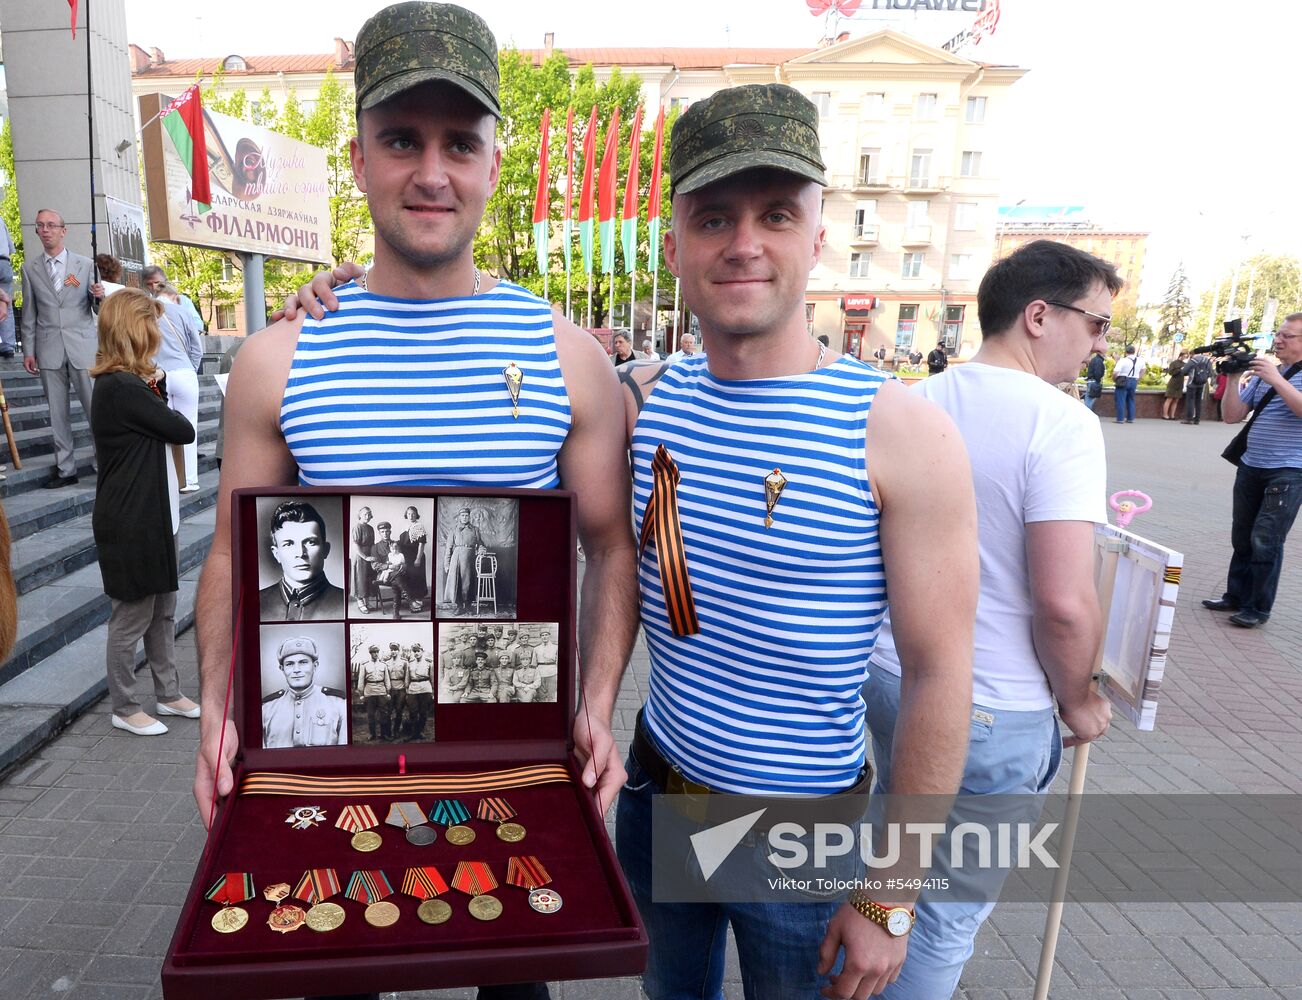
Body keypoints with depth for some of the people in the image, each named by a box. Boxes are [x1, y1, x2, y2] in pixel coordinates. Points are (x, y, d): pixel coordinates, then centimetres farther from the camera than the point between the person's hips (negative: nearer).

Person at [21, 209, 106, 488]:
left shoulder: (86, 265, 6)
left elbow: (98, 311, 8)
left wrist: (99, 296, -15)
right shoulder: (30, 267, 10)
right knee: (57, 413, 5)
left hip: (83, 347, -2)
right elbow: (29, 314, 11)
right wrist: (28, 351, 6)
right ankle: (65, 469, 12)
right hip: (49, 350, 2)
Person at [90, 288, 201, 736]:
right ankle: (125, 709, 19)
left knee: (163, 611, 17)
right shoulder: (121, 389, -21)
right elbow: (183, 431, -16)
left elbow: (159, 425, 8)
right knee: (132, 618, 4)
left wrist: (157, 389, -6)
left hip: (150, 515, 10)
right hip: (129, 523, -10)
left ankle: (168, 694, 30)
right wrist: (156, 394, 3)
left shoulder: (124, 384, 11)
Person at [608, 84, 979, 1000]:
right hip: (657, 788, 4)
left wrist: (889, 898, -12)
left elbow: (939, 674, -16)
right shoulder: (643, 400, -5)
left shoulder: (900, 431, -19)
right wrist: (595, 708, -7)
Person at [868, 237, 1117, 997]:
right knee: (950, 911, 13)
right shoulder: (1059, 422, -19)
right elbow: (1065, 603, -25)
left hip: (890, 674, 7)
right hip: (989, 710, -7)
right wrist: (1079, 703, -7)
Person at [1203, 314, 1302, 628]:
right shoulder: (1262, 373, 12)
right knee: (1242, 539, 11)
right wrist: (1233, 380, -4)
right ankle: (1236, 596, 21)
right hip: (1250, 468, 6)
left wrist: (1276, 380, -24)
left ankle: (1258, 609, 2)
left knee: (1265, 542, -6)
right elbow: (1232, 416, 8)